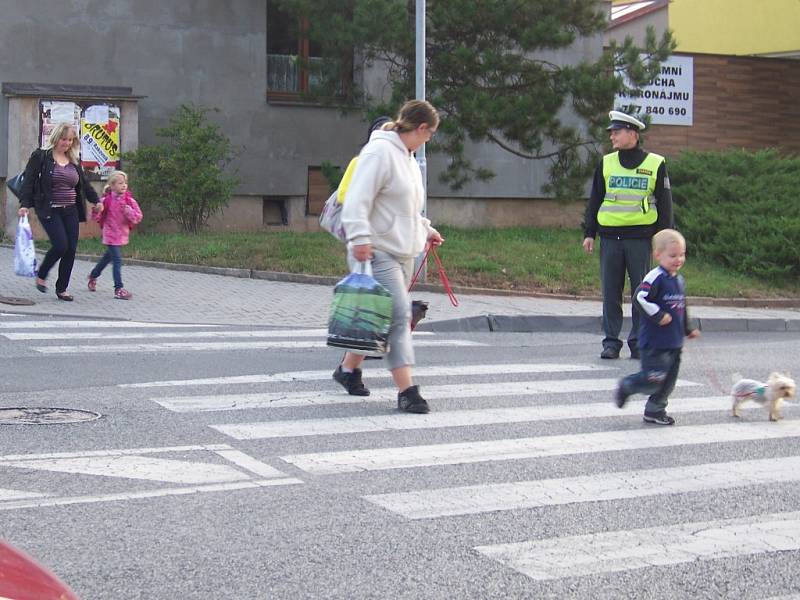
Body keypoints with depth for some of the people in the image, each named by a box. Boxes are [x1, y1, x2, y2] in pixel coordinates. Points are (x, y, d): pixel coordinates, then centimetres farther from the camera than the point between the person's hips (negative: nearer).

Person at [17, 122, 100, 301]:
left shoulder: (74, 160, 13)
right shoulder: (41, 156, -2)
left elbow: (84, 183, 25)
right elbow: (29, 181, -7)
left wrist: (95, 200, 24)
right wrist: (25, 204, -17)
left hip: (70, 211, 6)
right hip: (49, 210, -6)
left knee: (71, 249, -1)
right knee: (60, 245, -18)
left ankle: (62, 289, 10)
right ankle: (41, 276, 8)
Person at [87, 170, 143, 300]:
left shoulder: (129, 201, -4)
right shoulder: (107, 200, -12)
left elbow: (138, 217, -7)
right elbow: (96, 218, -6)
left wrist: (130, 212, -26)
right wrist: (97, 210, -28)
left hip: (122, 234, 5)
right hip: (111, 235, -5)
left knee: (108, 257, 24)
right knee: (117, 261, -13)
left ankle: (93, 276, 47)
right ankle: (118, 289, -11)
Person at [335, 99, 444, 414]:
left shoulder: (406, 156, 18)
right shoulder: (379, 152, -14)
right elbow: (358, 198, -22)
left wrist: (425, 229, 34)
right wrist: (359, 238, -29)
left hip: (403, 252, 10)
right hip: (378, 251, -10)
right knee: (398, 316, -14)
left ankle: (349, 368, 32)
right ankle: (406, 390, -15)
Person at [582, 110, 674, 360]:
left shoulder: (655, 164, 4)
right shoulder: (606, 164, 11)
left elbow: (664, 204, 7)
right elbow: (594, 201, 15)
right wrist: (589, 233, 7)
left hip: (640, 237, -2)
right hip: (610, 238, 2)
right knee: (610, 292, 3)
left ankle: (639, 343, 10)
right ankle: (611, 341, 9)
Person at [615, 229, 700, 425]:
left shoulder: (679, 280, 13)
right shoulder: (655, 277, -15)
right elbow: (641, 298, -24)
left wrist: (687, 329, 28)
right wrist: (658, 316, -22)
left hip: (674, 342, 9)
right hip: (655, 342, -9)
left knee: (669, 380, 12)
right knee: (654, 379, -9)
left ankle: (655, 410, 24)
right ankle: (626, 386, 14)